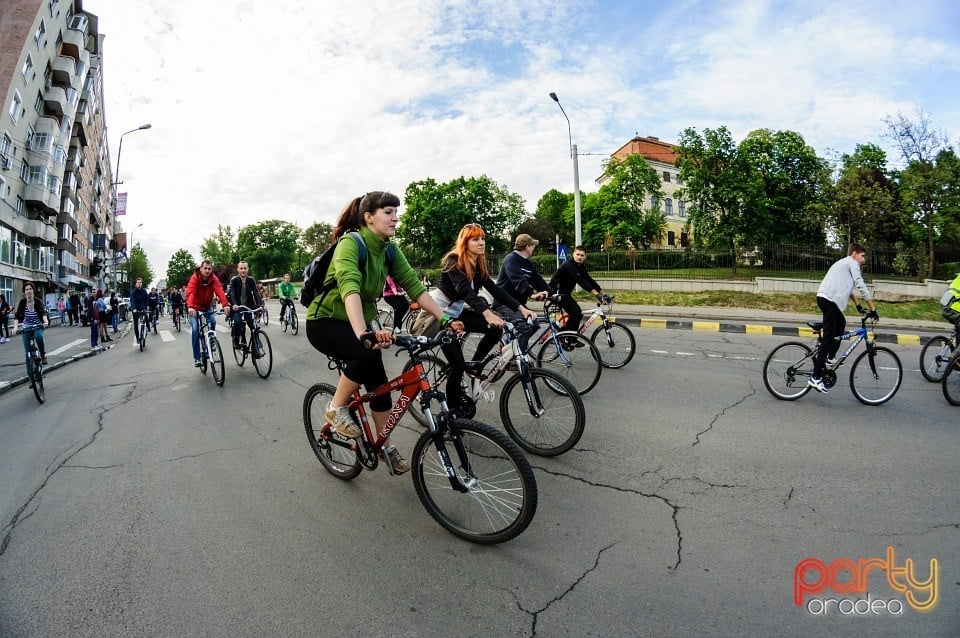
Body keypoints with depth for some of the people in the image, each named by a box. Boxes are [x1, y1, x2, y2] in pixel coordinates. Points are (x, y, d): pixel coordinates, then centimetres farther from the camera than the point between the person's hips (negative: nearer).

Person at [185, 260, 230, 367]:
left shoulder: (214, 279, -16)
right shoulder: (194, 278, -23)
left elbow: (219, 291, -31)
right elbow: (190, 293, -37)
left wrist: (226, 304, -48)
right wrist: (190, 307, -56)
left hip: (207, 306, 3)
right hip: (195, 307, -3)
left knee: (213, 321, -22)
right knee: (195, 330, -11)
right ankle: (196, 358, -4)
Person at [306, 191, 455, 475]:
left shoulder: (390, 250, -4)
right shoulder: (350, 243, -26)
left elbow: (414, 285, -10)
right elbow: (349, 287, -43)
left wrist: (444, 319, -20)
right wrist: (362, 333, -58)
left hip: (360, 322, 7)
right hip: (325, 321, -7)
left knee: (379, 384, 2)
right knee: (368, 354, -33)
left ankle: (385, 446, 20)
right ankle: (336, 408, -8)